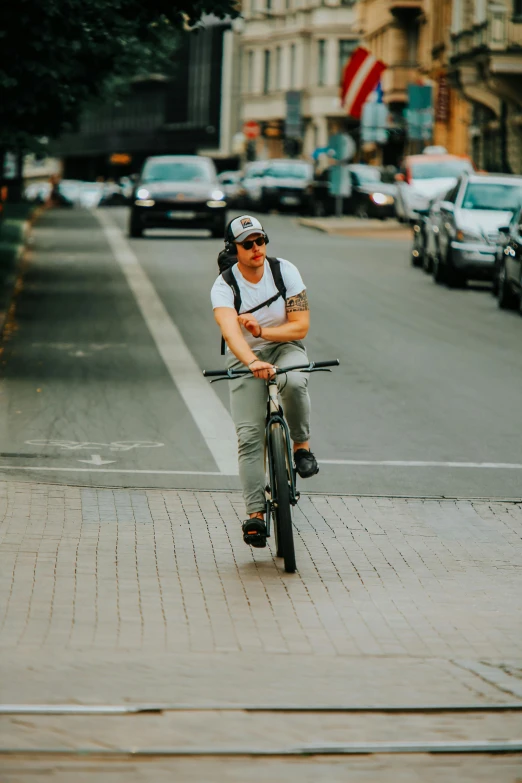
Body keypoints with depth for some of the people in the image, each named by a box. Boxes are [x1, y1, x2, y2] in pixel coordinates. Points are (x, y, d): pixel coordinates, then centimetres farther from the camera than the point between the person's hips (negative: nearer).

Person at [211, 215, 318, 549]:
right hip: (246, 358, 0)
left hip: (285, 348, 0)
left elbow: (301, 326, -13)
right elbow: (231, 332, -34)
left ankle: (302, 446, -12)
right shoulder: (224, 286, -17)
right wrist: (253, 362, -53)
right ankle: (256, 514, -12)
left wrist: (261, 330, -27)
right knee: (249, 435, -13)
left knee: (294, 383, -36)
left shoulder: (286, 271, -12)